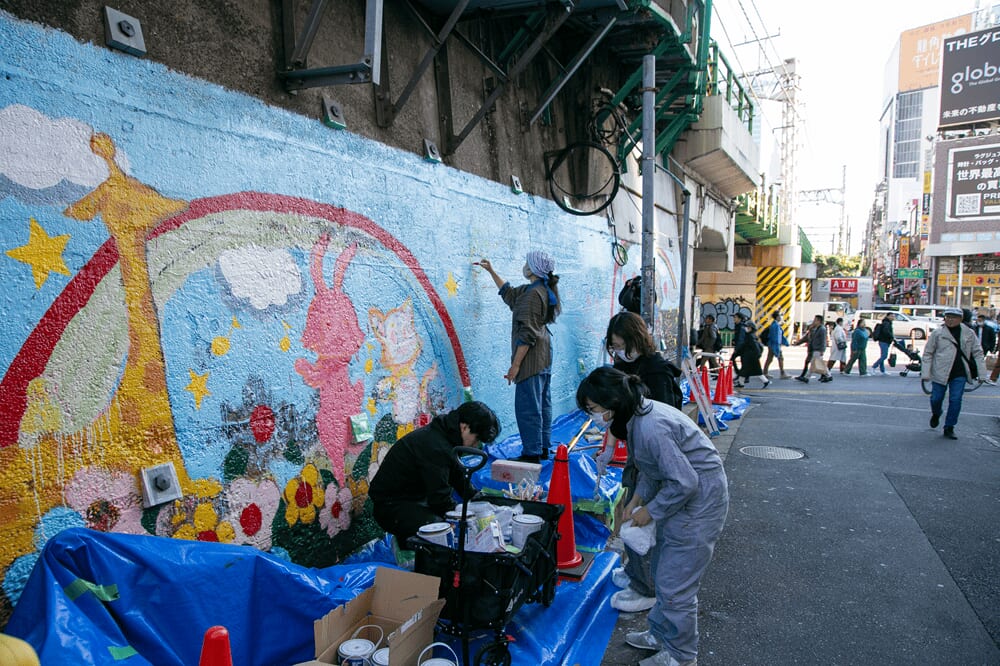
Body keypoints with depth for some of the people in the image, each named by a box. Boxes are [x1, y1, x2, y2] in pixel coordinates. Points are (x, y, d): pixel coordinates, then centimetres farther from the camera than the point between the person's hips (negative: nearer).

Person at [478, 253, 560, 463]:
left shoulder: (532, 294, -19)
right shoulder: (543, 291, 12)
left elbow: (527, 333, -22)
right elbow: (509, 293, 28)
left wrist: (515, 365, -21)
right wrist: (492, 272, 32)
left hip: (530, 359, -10)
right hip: (544, 358, 10)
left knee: (527, 407, -5)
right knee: (542, 404, 16)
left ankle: (532, 454, 1)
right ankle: (543, 448, 26)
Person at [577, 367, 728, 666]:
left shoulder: (651, 427, -31)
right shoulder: (638, 414, 0)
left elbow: (684, 482, -28)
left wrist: (650, 511, -15)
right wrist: (639, 496, 4)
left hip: (699, 499, -10)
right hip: (684, 492, 10)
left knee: (675, 584, 3)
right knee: (661, 571, 21)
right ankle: (661, 634, 39)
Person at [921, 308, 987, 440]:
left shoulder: (969, 333, 4)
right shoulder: (937, 333, -1)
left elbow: (978, 353, 8)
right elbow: (927, 353, 1)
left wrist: (981, 373, 2)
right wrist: (925, 373, -5)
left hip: (960, 374, 1)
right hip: (940, 372, -1)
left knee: (956, 400, -1)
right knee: (936, 399, 6)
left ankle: (949, 428, 11)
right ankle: (936, 414, 39)